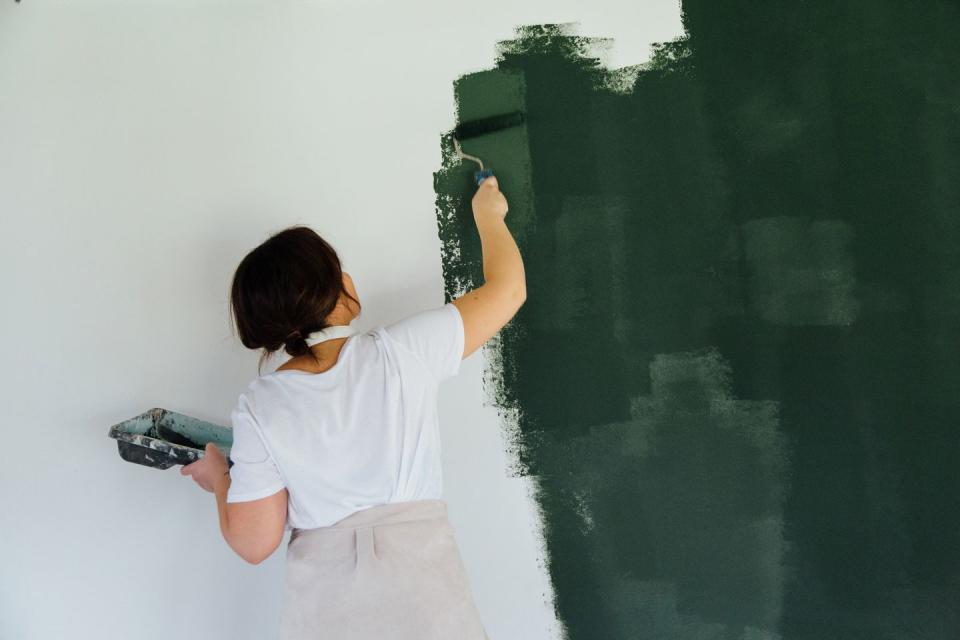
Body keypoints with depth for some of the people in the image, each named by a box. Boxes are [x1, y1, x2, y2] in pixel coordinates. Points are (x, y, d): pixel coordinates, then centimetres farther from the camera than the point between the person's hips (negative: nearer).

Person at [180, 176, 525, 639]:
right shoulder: (403, 351, -12)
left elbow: (255, 542, -3)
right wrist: (489, 216, 17)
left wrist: (219, 480, 15)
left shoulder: (259, 407, -8)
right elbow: (508, 289, 0)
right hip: (425, 601, 0)